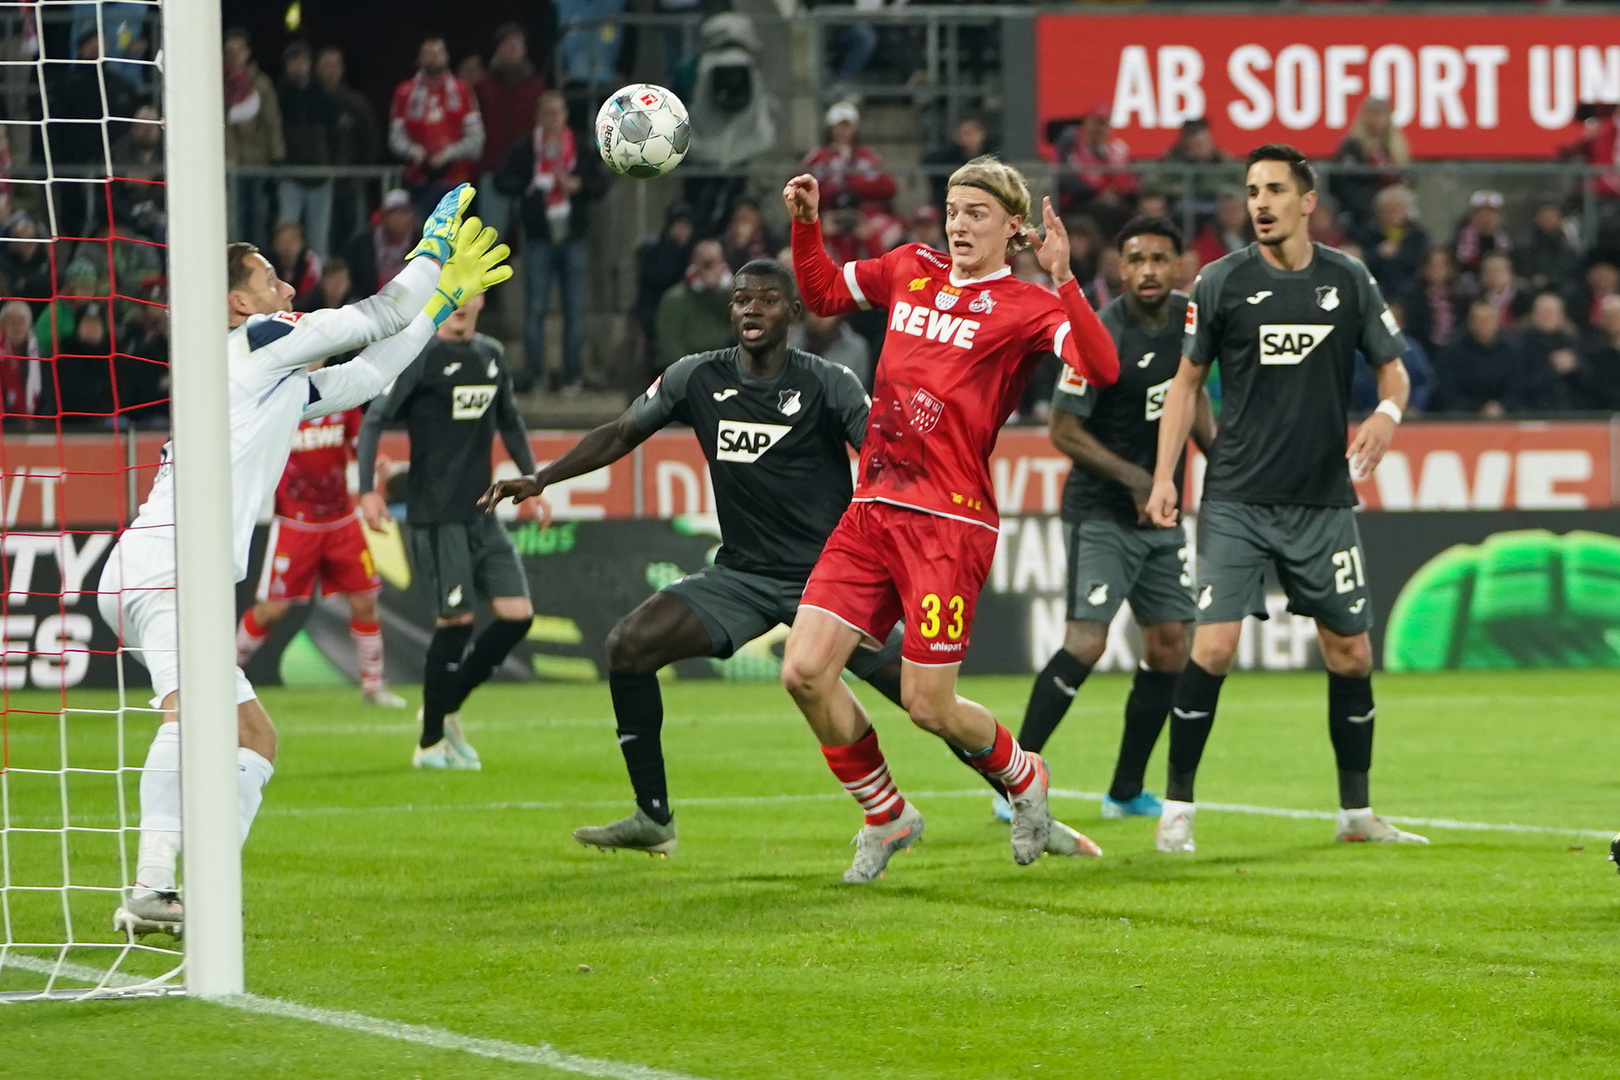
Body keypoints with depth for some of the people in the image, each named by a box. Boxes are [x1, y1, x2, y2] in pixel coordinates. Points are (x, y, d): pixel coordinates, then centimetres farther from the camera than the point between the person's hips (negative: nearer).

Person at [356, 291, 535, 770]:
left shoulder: (492, 355, 12)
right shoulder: (419, 356, -8)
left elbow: (510, 423, 26)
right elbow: (374, 420, -11)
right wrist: (368, 489, -21)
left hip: (481, 513, 7)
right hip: (435, 515, -7)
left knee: (517, 613, 0)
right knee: (456, 621, -9)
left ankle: (445, 708, 16)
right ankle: (430, 744, 3)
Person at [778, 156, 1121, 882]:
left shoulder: (1024, 307, -4)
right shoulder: (911, 271, 14)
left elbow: (1101, 367, -22)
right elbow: (823, 292, 31)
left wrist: (1063, 282, -31)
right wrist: (805, 225, 16)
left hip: (949, 522, -6)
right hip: (872, 511, 6)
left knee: (927, 705, -5)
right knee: (804, 672, -5)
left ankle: (1022, 777, 28)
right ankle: (886, 817, 16)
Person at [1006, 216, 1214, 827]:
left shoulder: (1187, 318, 4)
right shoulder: (1102, 338, -18)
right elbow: (1064, 431, -16)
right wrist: (1133, 477, -21)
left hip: (1162, 512, 7)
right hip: (1101, 514, -7)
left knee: (1170, 646, 5)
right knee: (1086, 642, -18)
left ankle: (1128, 791, 15)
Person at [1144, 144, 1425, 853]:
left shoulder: (1348, 280, 3)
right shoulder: (1221, 282, -1)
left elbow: (1392, 366, 11)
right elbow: (1186, 381, 5)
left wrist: (1387, 412, -12)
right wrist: (1163, 476, -4)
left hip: (1323, 502, 2)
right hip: (1237, 501, -2)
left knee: (1350, 652, 6)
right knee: (1213, 646, -13)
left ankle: (1356, 812, 20)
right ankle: (1177, 809, -4)